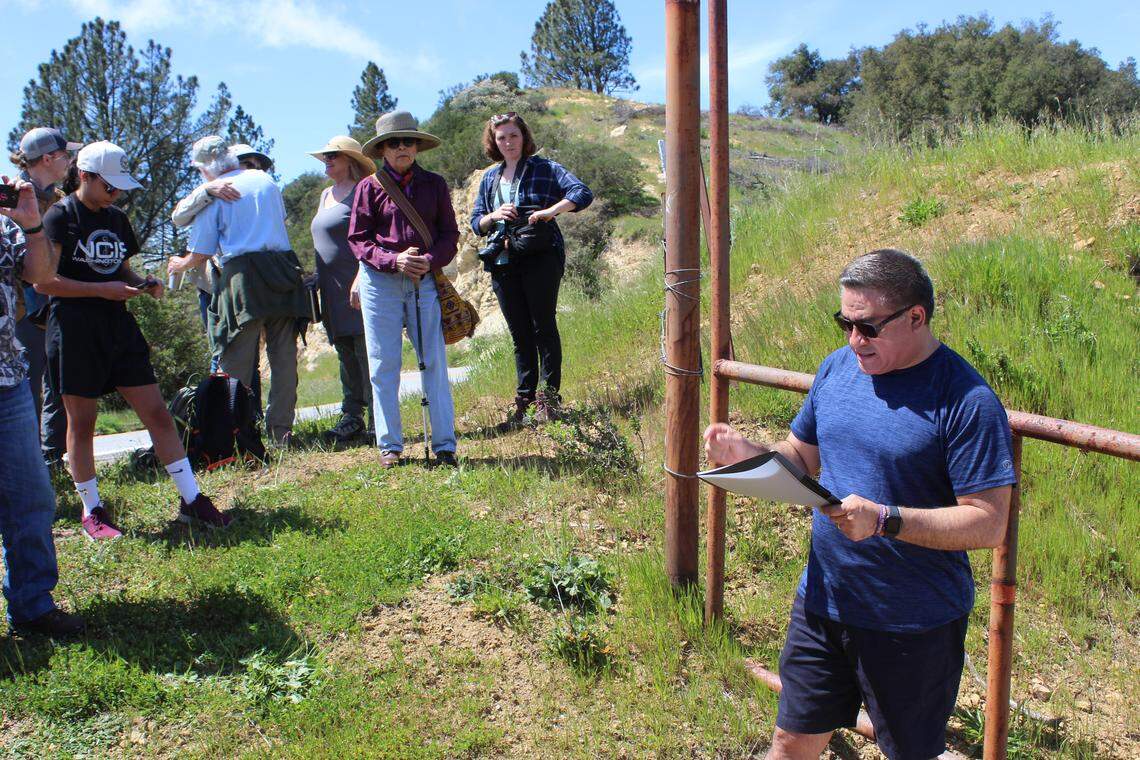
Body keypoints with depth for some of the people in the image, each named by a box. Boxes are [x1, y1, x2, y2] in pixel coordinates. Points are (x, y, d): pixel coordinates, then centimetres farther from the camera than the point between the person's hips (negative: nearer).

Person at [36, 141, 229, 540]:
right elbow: (42, 280, -12)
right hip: (75, 330, -6)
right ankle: (92, 511, 17)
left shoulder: (117, 219, 14)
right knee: (81, 421, 4)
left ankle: (191, 500, 5)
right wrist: (101, 289, -18)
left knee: (157, 412, 1)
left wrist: (142, 283, 3)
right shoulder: (60, 216, -6)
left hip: (118, 325, 6)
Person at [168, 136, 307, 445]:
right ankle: (281, 429, 10)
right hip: (282, 270, 5)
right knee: (283, 356, 7)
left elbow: (200, 253, 1)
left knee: (235, 363, 2)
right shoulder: (265, 180, 13)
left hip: (241, 277, -4)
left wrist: (180, 265, 21)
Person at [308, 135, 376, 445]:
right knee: (346, 355, 11)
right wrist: (319, 281, 22)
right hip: (333, 290, 9)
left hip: (357, 285, -9)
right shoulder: (326, 195, 20)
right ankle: (352, 417, 17)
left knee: (366, 353, -9)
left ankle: (378, 423, -5)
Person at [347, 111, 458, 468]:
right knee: (383, 365, 4)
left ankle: (444, 444, 6)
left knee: (434, 362, 0)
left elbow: (449, 234, 6)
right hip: (380, 282, -1)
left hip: (424, 280, 1)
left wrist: (430, 260, -12)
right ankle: (389, 445, 14)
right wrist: (394, 260, -14)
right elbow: (357, 239, 1)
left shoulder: (434, 184, 7)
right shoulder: (370, 187, 2)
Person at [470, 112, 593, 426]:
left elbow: (583, 193, -9)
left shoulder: (545, 169, 3)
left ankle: (549, 395, 5)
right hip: (503, 263, 5)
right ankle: (525, 397, 16)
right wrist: (494, 216, -5)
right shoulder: (490, 178, 17)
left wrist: (550, 211, -22)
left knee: (543, 326, -3)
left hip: (540, 258, -5)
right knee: (519, 332, 9)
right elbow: (476, 223, 16)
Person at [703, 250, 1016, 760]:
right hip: (821, 602, 5)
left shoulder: (965, 400, -19)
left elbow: (988, 523, -20)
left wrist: (885, 520, -31)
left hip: (915, 624, -5)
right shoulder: (837, 367, 1)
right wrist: (746, 453, -10)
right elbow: (802, 457, 10)